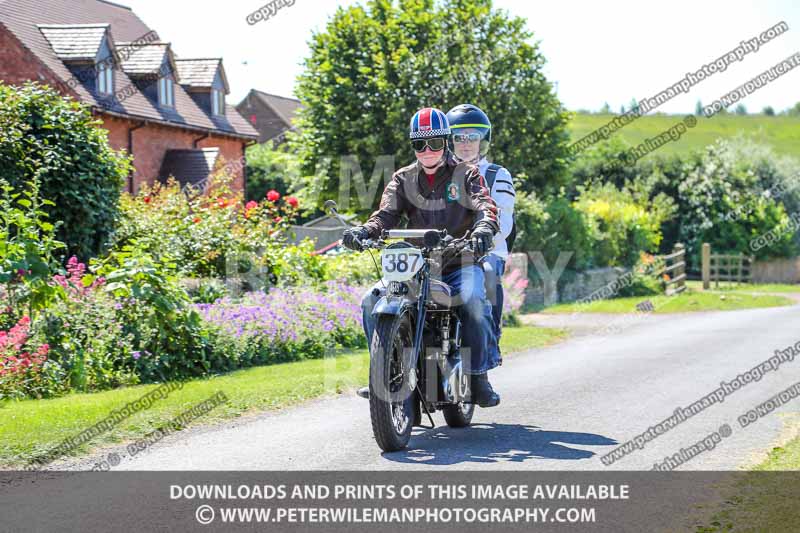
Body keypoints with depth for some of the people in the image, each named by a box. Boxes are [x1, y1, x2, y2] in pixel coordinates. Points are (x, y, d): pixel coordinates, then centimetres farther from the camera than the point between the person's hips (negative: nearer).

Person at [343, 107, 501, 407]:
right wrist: (364, 231, -25)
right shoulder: (403, 179, 13)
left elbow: (485, 206, -13)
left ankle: (478, 376, -22)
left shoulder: (466, 175, 5)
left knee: (474, 301, -34)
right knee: (372, 301, -17)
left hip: (460, 263, -3)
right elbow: (387, 214, -1)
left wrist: (484, 228, -38)